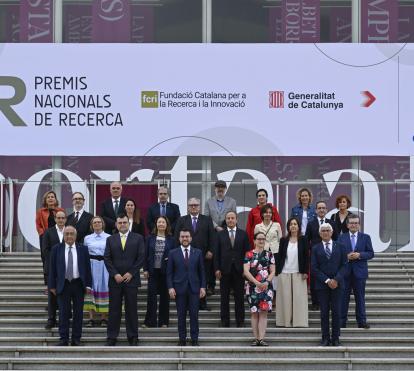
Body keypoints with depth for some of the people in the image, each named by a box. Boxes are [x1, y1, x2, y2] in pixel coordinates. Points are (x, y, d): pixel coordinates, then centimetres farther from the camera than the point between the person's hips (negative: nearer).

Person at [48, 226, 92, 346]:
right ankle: (64, 339, 4)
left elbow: (87, 268, 5)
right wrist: (52, 286, -1)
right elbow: (52, 269, 4)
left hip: (78, 284, 1)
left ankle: (76, 339, 10)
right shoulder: (56, 249, 4)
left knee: (78, 313, 4)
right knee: (63, 313, -1)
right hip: (63, 285, -1)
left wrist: (88, 285, -2)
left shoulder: (83, 249, 5)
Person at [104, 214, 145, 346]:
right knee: (114, 309, 2)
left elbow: (141, 257, 0)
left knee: (131, 309, 2)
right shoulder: (110, 239, 11)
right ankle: (111, 337, 6)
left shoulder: (138, 238, 6)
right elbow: (107, 259, 5)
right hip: (115, 279, 1)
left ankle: (133, 337, 9)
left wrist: (130, 273, -8)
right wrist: (115, 274, -8)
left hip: (131, 279, -1)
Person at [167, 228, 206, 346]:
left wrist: (203, 287, 1)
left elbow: (201, 271, 8)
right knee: (181, 315, 3)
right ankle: (182, 339, 9)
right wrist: (170, 287, -6)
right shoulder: (173, 253, 5)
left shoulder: (198, 253, 8)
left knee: (194, 314, -1)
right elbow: (169, 272, 4)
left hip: (194, 288, 0)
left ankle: (194, 340, 4)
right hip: (179, 288, 0)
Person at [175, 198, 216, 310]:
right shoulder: (182, 220, 8)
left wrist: (211, 251, -5)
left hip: (204, 255, 0)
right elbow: (177, 237, 4)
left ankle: (202, 304, 10)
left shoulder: (207, 220, 9)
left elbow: (212, 237, 4)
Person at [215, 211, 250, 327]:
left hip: (239, 270, 0)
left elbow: (247, 252, 4)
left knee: (239, 297, 3)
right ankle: (225, 321, 9)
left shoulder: (243, 234, 6)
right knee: (224, 297, 4)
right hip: (225, 270, 0)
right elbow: (217, 253, 4)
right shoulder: (220, 234, 6)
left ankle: (240, 321, 10)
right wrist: (217, 268, -4)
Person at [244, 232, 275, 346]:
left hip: (266, 286, 1)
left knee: (263, 312, -5)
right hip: (253, 287, -1)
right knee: (254, 313, 0)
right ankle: (256, 338, 4)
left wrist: (267, 282, -11)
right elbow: (246, 271, -5)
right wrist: (257, 282, -13)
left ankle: (261, 338, -6)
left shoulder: (269, 255, 9)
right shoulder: (249, 254, 3)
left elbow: (272, 271, 6)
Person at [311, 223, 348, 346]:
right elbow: (314, 268, 0)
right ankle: (325, 338, 6)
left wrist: (336, 279, -11)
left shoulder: (340, 247, 7)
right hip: (322, 285, 0)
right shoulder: (316, 249, 6)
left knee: (336, 312, 0)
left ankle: (335, 338, 5)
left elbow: (344, 265, 2)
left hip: (337, 284, 0)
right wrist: (327, 280, -11)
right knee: (324, 312, 2)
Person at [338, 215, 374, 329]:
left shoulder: (365, 237, 6)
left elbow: (371, 253, 1)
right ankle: (342, 322, 9)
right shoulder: (341, 238, 7)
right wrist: (346, 257, -16)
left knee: (360, 297, 4)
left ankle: (361, 321, 9)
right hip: (345, 271, 0)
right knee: (343, 297, 3)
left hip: (360, 271, 0)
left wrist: (359, 255, -15)